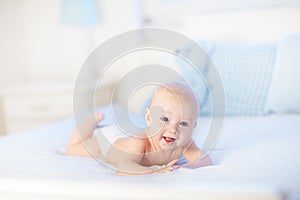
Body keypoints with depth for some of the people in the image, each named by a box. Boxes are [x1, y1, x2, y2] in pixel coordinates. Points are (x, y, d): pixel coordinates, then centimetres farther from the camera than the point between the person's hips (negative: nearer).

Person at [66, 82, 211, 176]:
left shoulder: (184, 143, -38)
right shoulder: (139, 142, -53)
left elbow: (206, 160, -37)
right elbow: (123, 169, -65)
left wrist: (190, 166, -59)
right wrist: (155, 171, -77)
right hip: (111, 141, -4)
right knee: (73, 150, 17)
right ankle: (96, 119, 34)